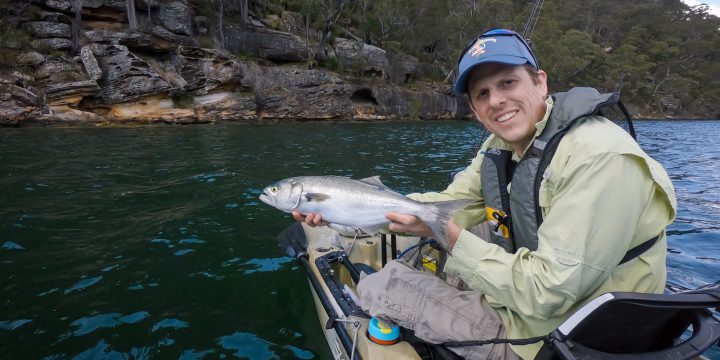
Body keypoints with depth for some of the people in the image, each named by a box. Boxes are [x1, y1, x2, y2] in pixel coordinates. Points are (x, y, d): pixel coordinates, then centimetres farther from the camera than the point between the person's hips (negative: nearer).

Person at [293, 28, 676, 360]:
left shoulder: (599, 159, -27)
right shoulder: (502, 146, 0)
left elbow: (547, 293, -29)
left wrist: (451, 237, -26)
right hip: (518, 298, 8)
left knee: (378, 288, -9)